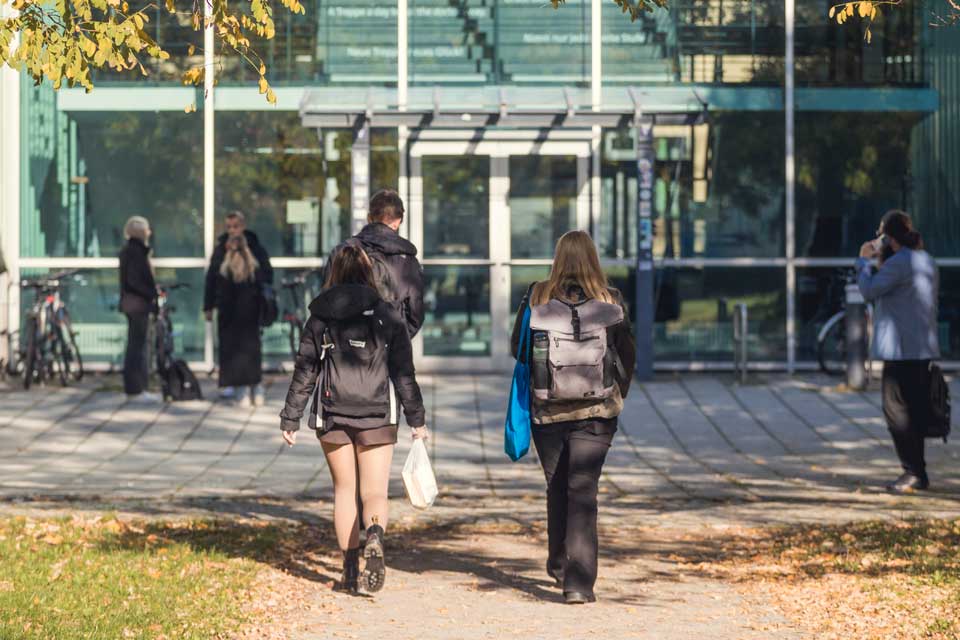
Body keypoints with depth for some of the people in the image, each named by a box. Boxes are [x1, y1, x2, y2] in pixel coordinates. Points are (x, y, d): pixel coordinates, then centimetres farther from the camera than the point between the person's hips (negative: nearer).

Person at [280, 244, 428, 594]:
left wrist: (290, 419, 11)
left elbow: (304, 373, 4)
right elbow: (404, 373, -1)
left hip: (333, 415, 1)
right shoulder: (387, 316, -2)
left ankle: (351, 569, 12)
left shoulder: (319, 318, 2)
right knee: (375, 491, 3)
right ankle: (375, 536, -29)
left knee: (344, 490, 13)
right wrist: (416, 419, 6)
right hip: (376, 416, -1)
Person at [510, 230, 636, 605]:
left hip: (547, 410, 1)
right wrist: (617, 394, 21)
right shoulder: (610, 301, -5)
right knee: (582, 493, -2)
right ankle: (578, 582, -12)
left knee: (556, 488, 19)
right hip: (596, 411, -1)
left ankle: (559, 565, 35)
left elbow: (518, 349, 5)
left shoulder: (536, 298, -5)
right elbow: (627, 355, 4)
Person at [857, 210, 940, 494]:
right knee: (915, 412, 13)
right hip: (925, 350, 9)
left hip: (901, 350, -9)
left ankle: (913, 472, -6)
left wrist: (864, 261, 0)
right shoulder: (927, 261, 15)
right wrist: (881, 260, 16)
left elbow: (869, 290, -14)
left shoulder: (898, 263, -16)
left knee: (897, 410, -4)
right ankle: (917, 473, 17)